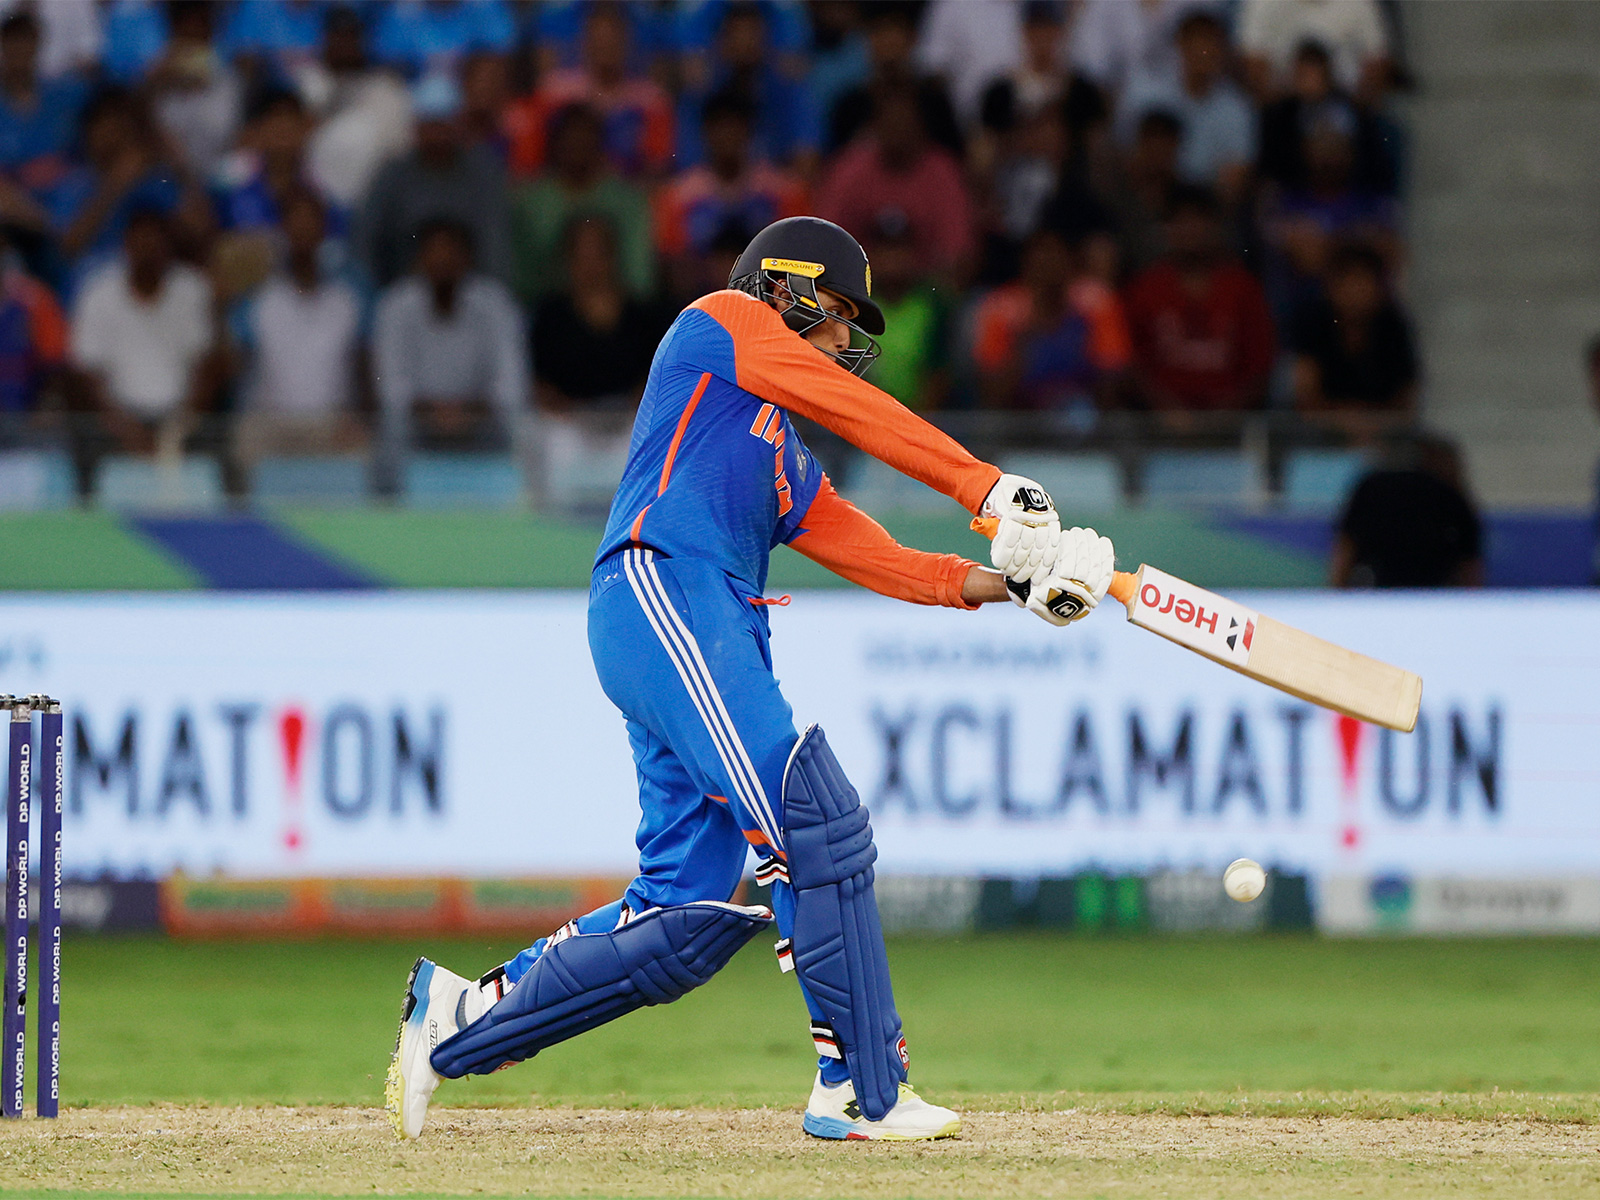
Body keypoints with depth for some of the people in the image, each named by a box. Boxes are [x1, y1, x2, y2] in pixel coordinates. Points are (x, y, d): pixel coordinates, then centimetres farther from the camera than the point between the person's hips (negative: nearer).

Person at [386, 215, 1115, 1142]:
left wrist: (1000, 579, 6)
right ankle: (862, 1089, -23)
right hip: (660, 593, -9)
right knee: (817, 820, -21)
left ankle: (463, 1020, 11)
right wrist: (987, 488, -2)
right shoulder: (723, 322, 12)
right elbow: (858, 409, 1)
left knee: (684, 923, 1)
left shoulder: (789, 471, 33)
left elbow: (872, 555, 20)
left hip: (723, 640, 9)